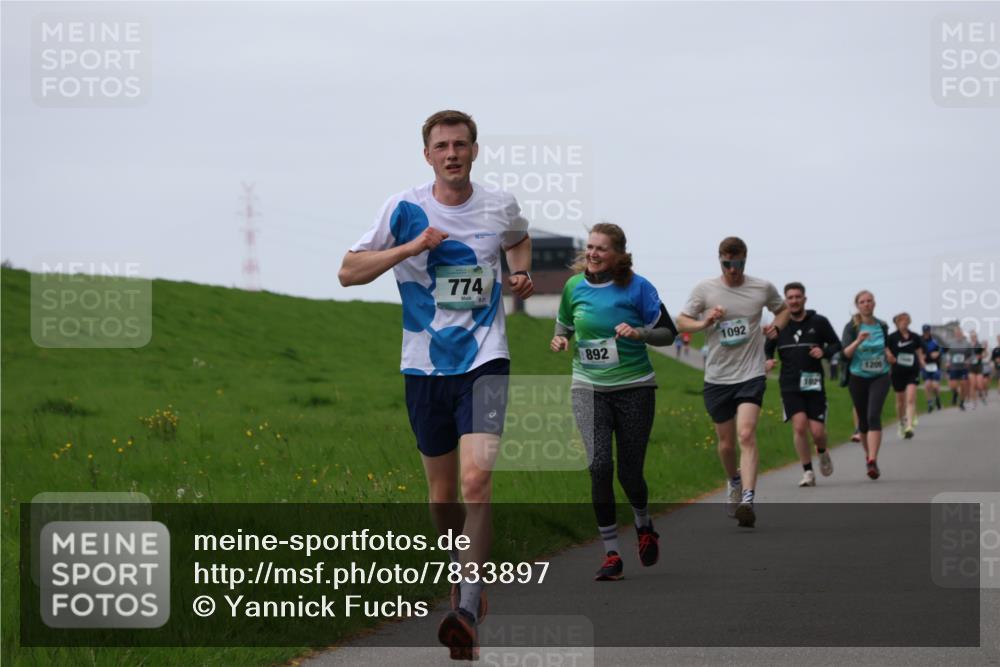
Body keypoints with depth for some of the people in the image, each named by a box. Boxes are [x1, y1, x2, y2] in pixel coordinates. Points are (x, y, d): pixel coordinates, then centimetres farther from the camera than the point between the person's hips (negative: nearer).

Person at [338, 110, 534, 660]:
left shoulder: (499, 207, 3)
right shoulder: (404, 209, -4)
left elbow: (520, 239, 28)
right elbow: (348, 272, -6)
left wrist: (521, 273, 7)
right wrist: (411, 247, -17)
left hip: (484, 361, -1)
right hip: (425, 367, 1)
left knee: (476, 477, -20)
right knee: (442, 491, 10)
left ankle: (468, 607, -23)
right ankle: (465, 574, 37)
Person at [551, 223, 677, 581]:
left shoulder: (637, 287, -7)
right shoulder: (574, 286, 2)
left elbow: (668, 333, -2)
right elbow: (565, 324, 19)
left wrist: (638, 332, -21)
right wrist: (560, 339, -3)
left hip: (634, 387, -2)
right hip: (589, 387, 2)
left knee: (630, 472, 2)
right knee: (599, 464, -17)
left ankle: (644, 527, 38)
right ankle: (611, 554, -8)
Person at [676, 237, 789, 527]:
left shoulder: (762, 288, 1)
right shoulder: (704, 289, -1)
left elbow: (783, 308, 21)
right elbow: (681, 321, 4)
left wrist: (776, 327, 0)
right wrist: (703, 323, -16)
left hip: (751, 374, -2)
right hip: (717, 376, 2)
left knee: (746, 435, -20)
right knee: (726, 442, 10)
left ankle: (748, 501, -27)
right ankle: (734, 483, 41)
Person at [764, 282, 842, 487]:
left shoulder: (819, 322, 3)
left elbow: (836, 344, 10)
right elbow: (767, 348, 18)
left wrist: (824, 351, -12)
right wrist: (767, 361, -4)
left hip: (814, 385, 0)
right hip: (790, 386, 0)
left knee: (817, 431, -5)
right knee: (799, 425, -16)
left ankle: (822, 453, 32)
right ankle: (808, 472, -5)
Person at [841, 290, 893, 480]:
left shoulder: (882, 326, 5)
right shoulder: (852, 327, -4)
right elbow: (845, 353, -14)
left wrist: (889, 355, 2)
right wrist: (858, 341, -30)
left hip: (880, 377, 0)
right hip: (858, 378, 0)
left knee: (874, 416, -18)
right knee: (863, 420, 9)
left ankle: (873, 461, -27)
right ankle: (869, 455, 34)